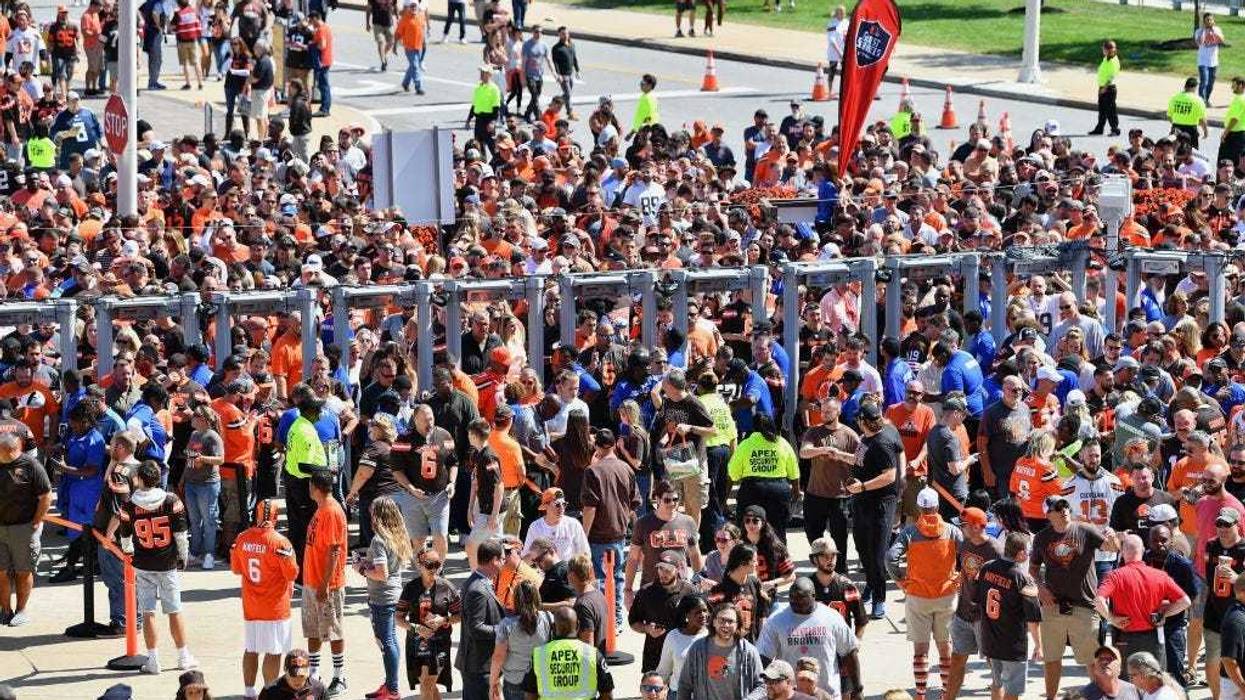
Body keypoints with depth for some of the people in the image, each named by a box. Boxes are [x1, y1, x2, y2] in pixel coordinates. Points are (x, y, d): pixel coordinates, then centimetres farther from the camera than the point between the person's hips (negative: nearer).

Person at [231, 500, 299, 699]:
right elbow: (292, 574, -14)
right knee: (273, 652, 0)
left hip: (250, 606, 5)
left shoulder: (242, 539, -2)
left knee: (250, 649, 15)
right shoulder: (279, 542, -17)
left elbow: (236, 568, 10)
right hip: (275, 607, -5)